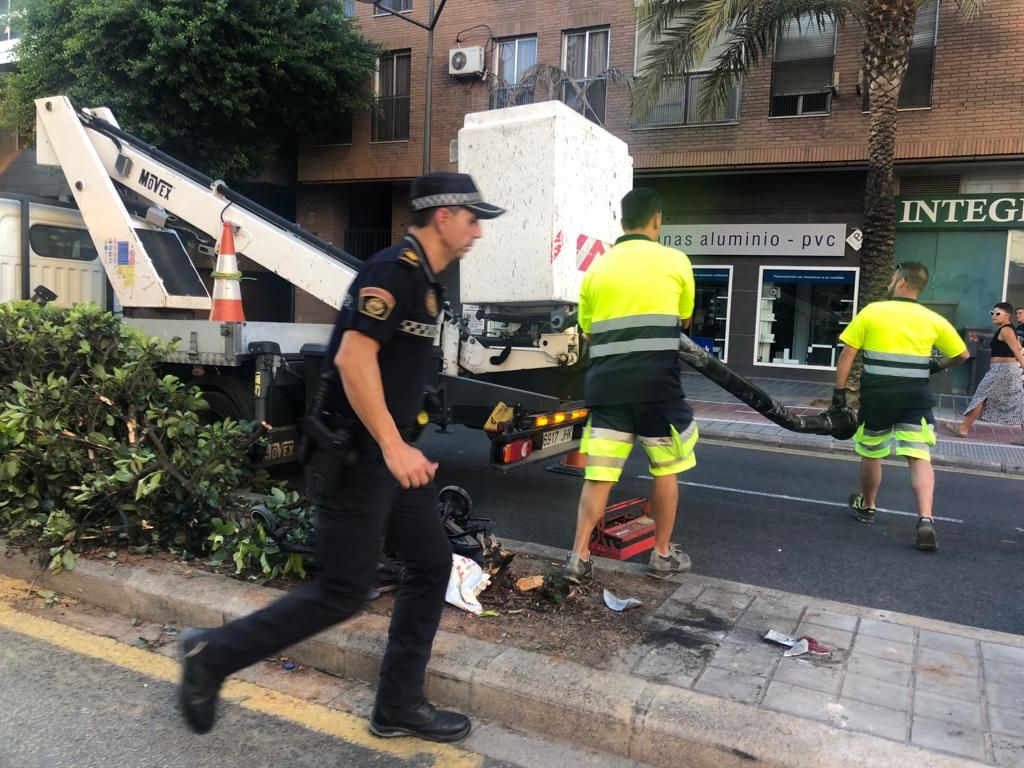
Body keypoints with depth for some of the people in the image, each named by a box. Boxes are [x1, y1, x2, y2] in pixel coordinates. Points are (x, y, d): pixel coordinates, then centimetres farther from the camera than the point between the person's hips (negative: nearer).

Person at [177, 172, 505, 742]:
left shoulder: (424, 279, 14)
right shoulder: (396, 269, -16)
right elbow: (353, 359, -25)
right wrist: (393, 446, -25)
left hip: (389, 452, 10)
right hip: (355, 455, -10)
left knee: (433, 564, 10)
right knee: (343, 592, -2)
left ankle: (399, 706, 21)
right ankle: (212, 654, 17)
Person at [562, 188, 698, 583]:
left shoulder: (596, 269, 10)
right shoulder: (675, 261, 2)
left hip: (606, 385, 3)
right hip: (657, 385, -2)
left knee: (598, 475, 5)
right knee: (665, 471, 14)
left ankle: (579, 557, 4)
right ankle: (662, 554, 24)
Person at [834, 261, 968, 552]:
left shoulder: (871, 312, -1)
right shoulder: (933, 319, 4)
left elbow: (847, 355, -4)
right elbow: (961, 354, 13)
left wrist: (839, 391, 1)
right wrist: (936, 366, 29)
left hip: (876, 395, -1)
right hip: (916, 397, 1)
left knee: (870, 453, 17)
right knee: (920, 457, -2)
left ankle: (867, 507, 35)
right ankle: (925, 519, -18)